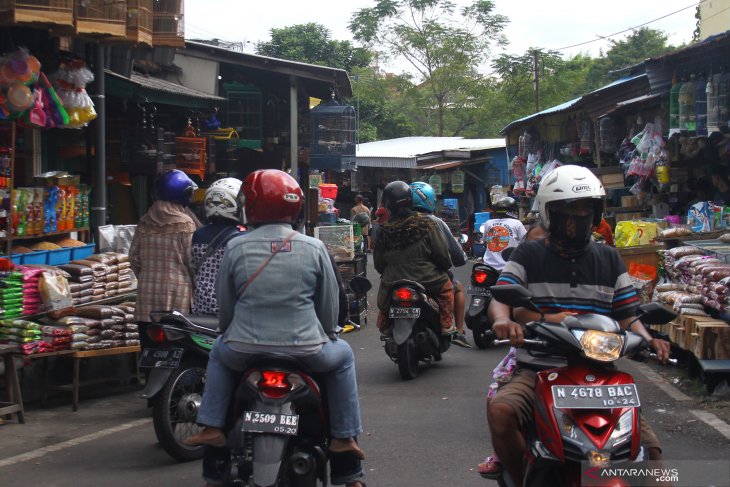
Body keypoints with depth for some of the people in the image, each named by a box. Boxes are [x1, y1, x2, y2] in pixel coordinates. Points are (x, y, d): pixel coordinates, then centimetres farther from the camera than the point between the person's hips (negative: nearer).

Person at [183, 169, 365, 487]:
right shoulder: (314, 248, -2)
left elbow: (224, 304, 6)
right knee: (342, 356, 30)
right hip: (306, 351, 0)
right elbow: (329, 306, 4)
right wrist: (325, 335, 24)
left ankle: (212, 426, 23)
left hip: (244, 351, 1)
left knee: (219, 353, 35)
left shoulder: (236, 247, -2)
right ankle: (344, 435, 24)